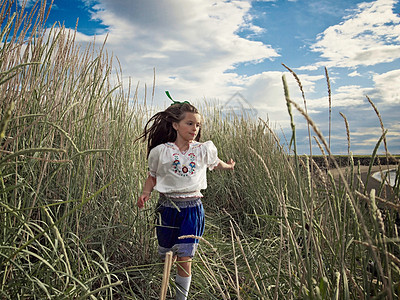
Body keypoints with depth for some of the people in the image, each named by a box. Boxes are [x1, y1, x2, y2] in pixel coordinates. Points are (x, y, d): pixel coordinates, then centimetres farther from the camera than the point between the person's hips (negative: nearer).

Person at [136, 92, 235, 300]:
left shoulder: (204, 150, 0)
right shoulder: (161, 151, -5)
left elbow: (215, 163, 22)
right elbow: (152, 177, 5)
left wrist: (228, 166, 35)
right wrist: (146, 193, -12)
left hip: (192, 209, 0)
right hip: (167, 208, 1)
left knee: (185, 259, -1)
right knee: (165, 257, 16)